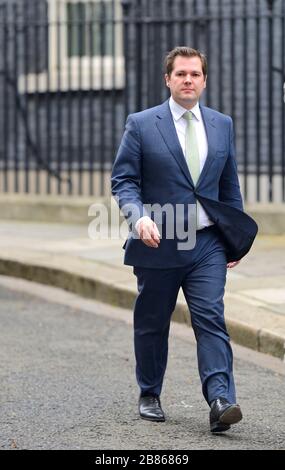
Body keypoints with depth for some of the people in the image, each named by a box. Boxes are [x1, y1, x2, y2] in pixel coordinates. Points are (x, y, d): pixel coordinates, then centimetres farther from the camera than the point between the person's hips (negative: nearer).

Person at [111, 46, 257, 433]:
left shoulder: (222, 125, 9)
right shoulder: (141, 124, -1)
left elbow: (230, 185, 16)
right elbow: (123, 180, -3)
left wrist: (237, 239, 14)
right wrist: (139, 216, -22)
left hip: (207, 244, 1)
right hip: (158, 242, -1)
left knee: (211, 319, -12)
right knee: (152, 324, 10)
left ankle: (221, 400, -20)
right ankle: (149, 396, 27)